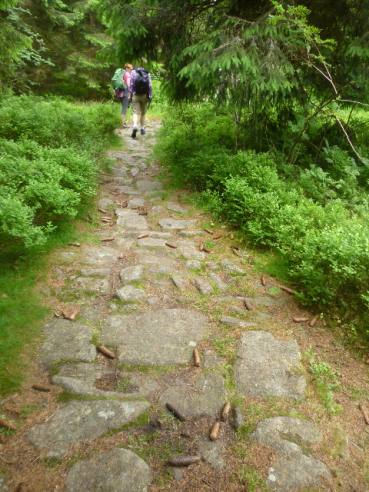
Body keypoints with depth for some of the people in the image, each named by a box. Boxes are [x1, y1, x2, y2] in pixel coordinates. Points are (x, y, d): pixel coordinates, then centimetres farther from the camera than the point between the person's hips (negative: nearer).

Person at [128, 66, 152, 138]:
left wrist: (130, 95, 3)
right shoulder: (147, 73, 6)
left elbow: (131, 85, 0)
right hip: (144, 95, 1)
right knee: (143, 112, 16)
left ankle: (135, 126, -30)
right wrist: (150, 96, 1)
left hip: (135, 95, -1)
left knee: (136, 112, -6)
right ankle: (142, 128, 20)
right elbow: (150, 86, -1)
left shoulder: (133, 72, 4)